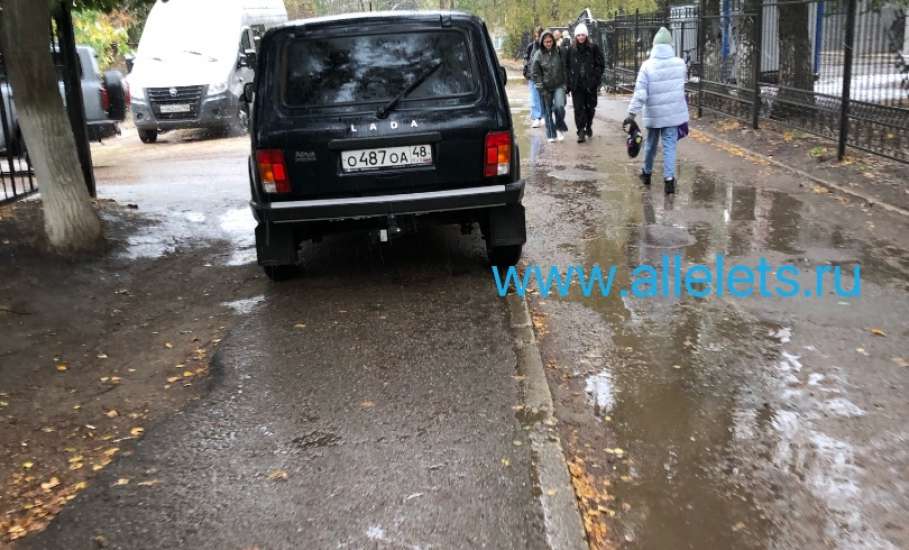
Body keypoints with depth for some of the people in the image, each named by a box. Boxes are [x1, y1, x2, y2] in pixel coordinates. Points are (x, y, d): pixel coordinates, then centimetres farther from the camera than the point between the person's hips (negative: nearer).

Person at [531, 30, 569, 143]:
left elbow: (564, 68, 7)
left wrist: (565, 83, 2)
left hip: (559, 85, 0)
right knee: (548, 111, 4)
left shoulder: (559, 51, 0)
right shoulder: (538, 55, -4)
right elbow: (535, 73, -1)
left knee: (559, 106, -18)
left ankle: (559, 128, 5)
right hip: (546, 87, 0)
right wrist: (541, 88, -7)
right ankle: (551, 134, 16)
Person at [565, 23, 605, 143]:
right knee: (579, 108, -7)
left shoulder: (594, 48, 1)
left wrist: (596, 78, -9)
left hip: (590, 84, 0)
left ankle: (589, 126, 34)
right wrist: (568, 83, 0)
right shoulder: (571, 50, 6)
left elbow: (601, 64, 2)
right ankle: (581, 132, -5)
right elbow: (567, 67, 7)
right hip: (576, 85, 0)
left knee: (590, 107, 11)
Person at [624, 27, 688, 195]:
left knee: (651, 143, 17)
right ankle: (669, 179, -6)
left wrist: (632, 113, -12)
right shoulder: (680, 64, -4)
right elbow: (680, 86, 12)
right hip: (674, 112, 1)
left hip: (654, 114, 0)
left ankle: (647, 173, 34)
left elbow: (640, 93, -15)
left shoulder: (647, 66, -11)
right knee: (669, 145, 2)